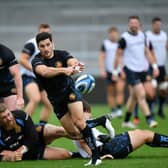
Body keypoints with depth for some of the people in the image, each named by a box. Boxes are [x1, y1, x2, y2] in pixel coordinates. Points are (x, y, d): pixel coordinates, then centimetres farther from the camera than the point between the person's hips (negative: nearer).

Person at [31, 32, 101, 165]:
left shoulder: (61, 54, -11)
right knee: (73, 132, 0)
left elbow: (72, 61, -33)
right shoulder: (37, 61, -15)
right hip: (55, 99, 2)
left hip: (69, 91, -2)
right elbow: (44, 71, -38)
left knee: (78, 121, -23)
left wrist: (75, 65, -59)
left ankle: (95, 155, -22)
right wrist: (64, 70, -55)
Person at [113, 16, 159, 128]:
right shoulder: (124, 38, -9)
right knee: (141, 94, -15)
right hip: (131, 70, -6)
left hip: (143, 70, 6)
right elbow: (118, 55, -3)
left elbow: (147, 52, 15)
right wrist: (115, 72, -2)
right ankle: (149, 119, -16)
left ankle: (126, 121, 23)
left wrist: (154, 66, 8)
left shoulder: (142, 35, 8)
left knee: (134, 96, 12)